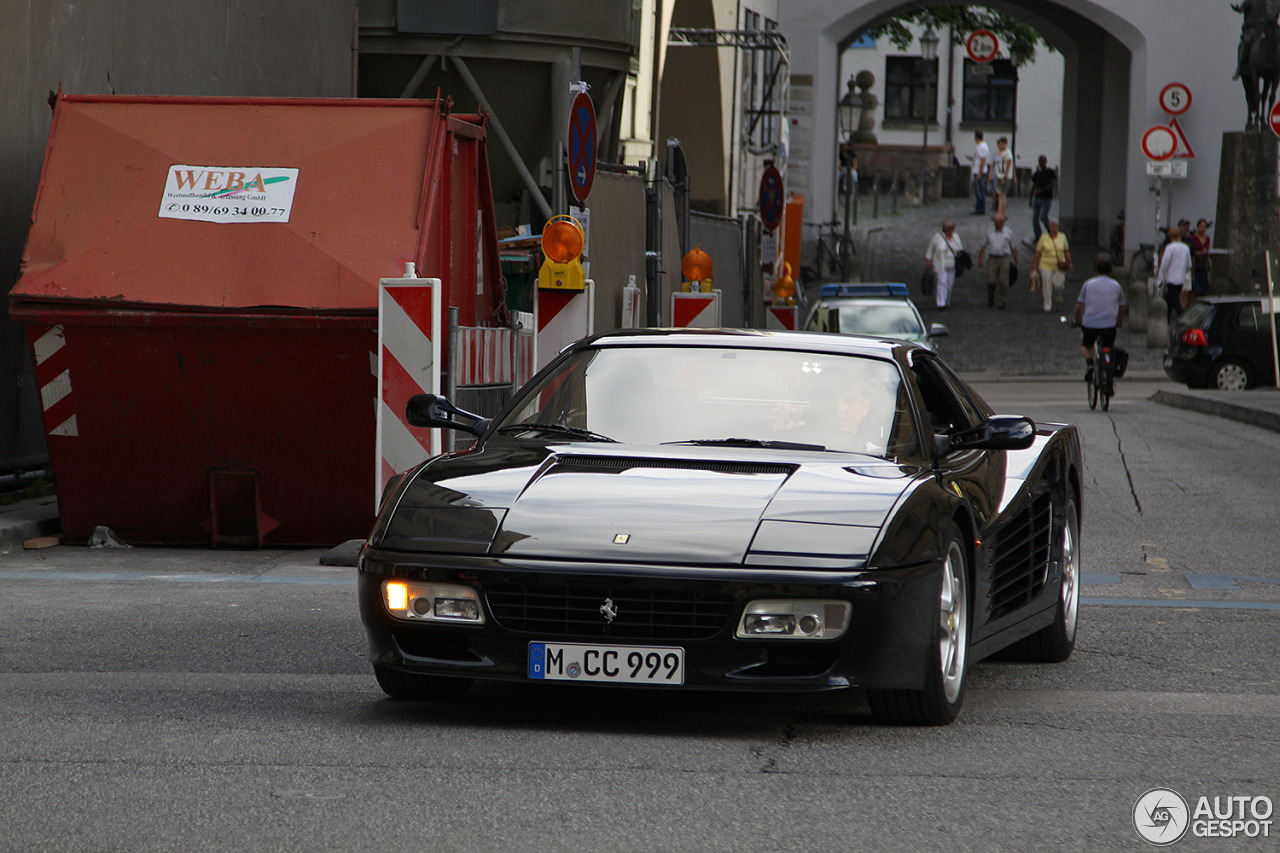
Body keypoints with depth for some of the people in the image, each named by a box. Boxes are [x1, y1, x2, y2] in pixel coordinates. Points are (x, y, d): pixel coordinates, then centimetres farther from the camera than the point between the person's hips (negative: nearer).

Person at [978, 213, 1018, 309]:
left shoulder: (1008, 233, 7)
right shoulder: (989, 232, 9)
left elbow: (1013, 247, 12)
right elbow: (983, 246, 11)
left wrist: (1016, 261, 11)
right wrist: (980, 259, 4)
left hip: (1004, 259, -1)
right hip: (992, 259, 1)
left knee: (1003, 281, -5)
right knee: (991, 281, -4)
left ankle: (1003, 302, 7)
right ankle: (990, 300, 18)